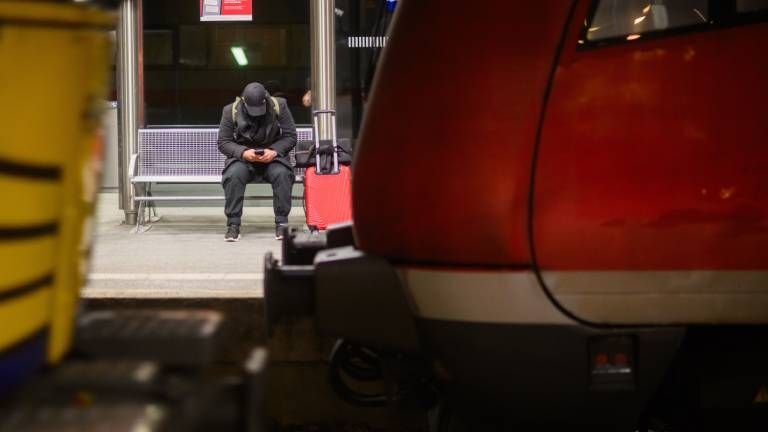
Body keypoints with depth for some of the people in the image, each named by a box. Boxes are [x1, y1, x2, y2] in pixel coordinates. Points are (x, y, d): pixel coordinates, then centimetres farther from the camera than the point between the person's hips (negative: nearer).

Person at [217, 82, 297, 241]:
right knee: (233, 175, -33)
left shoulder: (279, 106, -5)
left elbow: (290, 136, -2)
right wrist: (243, 152, -22)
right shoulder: (231, 111, -6)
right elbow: (223, 142, -3)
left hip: (272, 155, 0)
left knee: (282, 173, -32)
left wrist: (274, 151, -20)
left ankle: (281, 223, -21)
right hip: (242, 156, 0)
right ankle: (233, 224, -24)